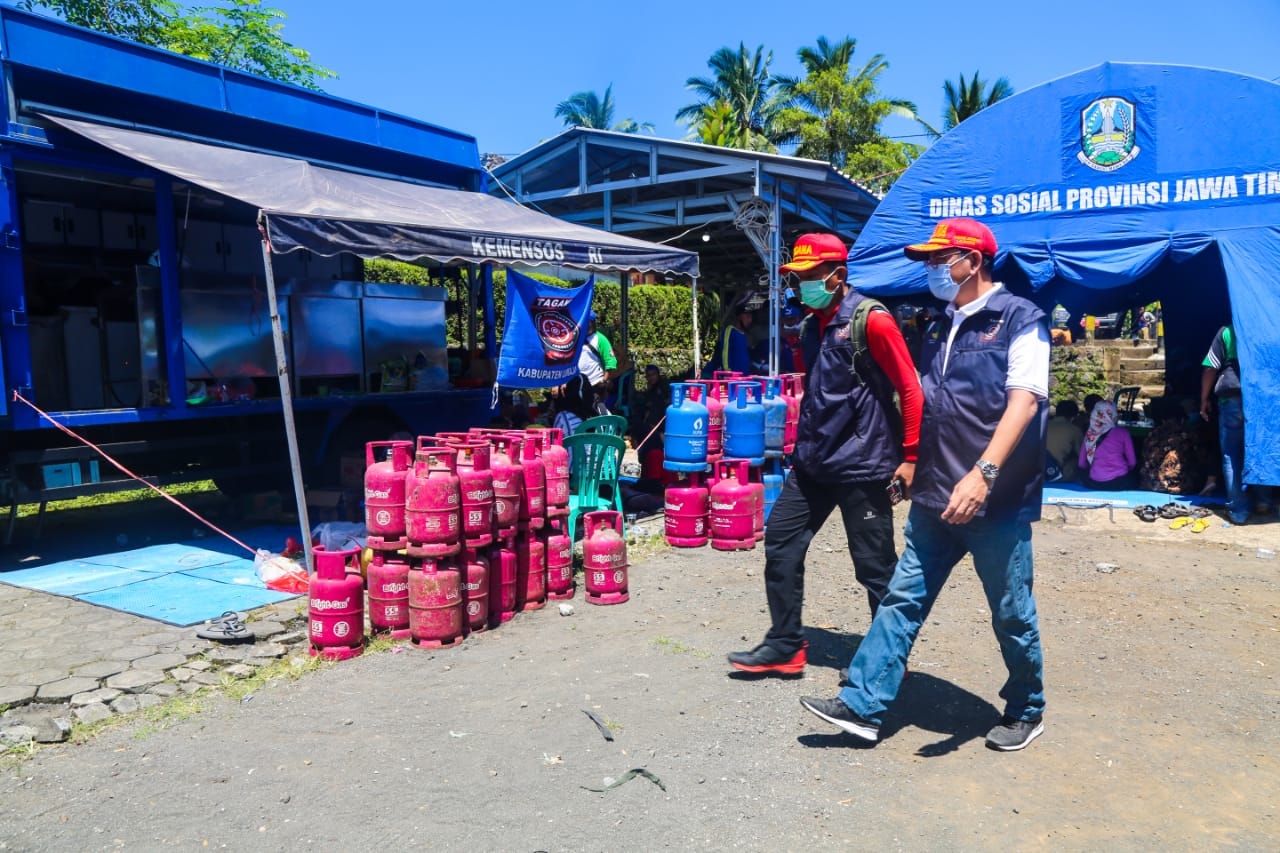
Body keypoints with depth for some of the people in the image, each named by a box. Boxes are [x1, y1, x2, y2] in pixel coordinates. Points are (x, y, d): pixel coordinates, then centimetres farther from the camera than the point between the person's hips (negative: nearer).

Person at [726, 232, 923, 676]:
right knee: (780, 544, 7)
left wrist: (909, 457, -13)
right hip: (812, 461, 8)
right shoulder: (811, 324, 13)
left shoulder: (871, 319, -11)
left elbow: (910, 388, -12)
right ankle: (784, 646, 18)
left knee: (875, 566, 2)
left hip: (861, 464, -8)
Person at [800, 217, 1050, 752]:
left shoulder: (1019, 318, -9)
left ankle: (1026, 712, 31)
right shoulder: (941, 328, 14)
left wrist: (983, 473, -31)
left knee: (1012, 614, 9)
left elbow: (1024, 401, -21)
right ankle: (862, 705, 11)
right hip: (934, 497, 7)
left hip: (998, 500, -7)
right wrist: (917, 467, 20)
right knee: (902, 599, 6)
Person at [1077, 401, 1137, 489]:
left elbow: (1082, 464, 10)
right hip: (1121, 481, -1)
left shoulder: (1089, 433, 5)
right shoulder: (1122, 432, 1)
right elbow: (1132, 462, 6)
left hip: (1094, 484, 1)